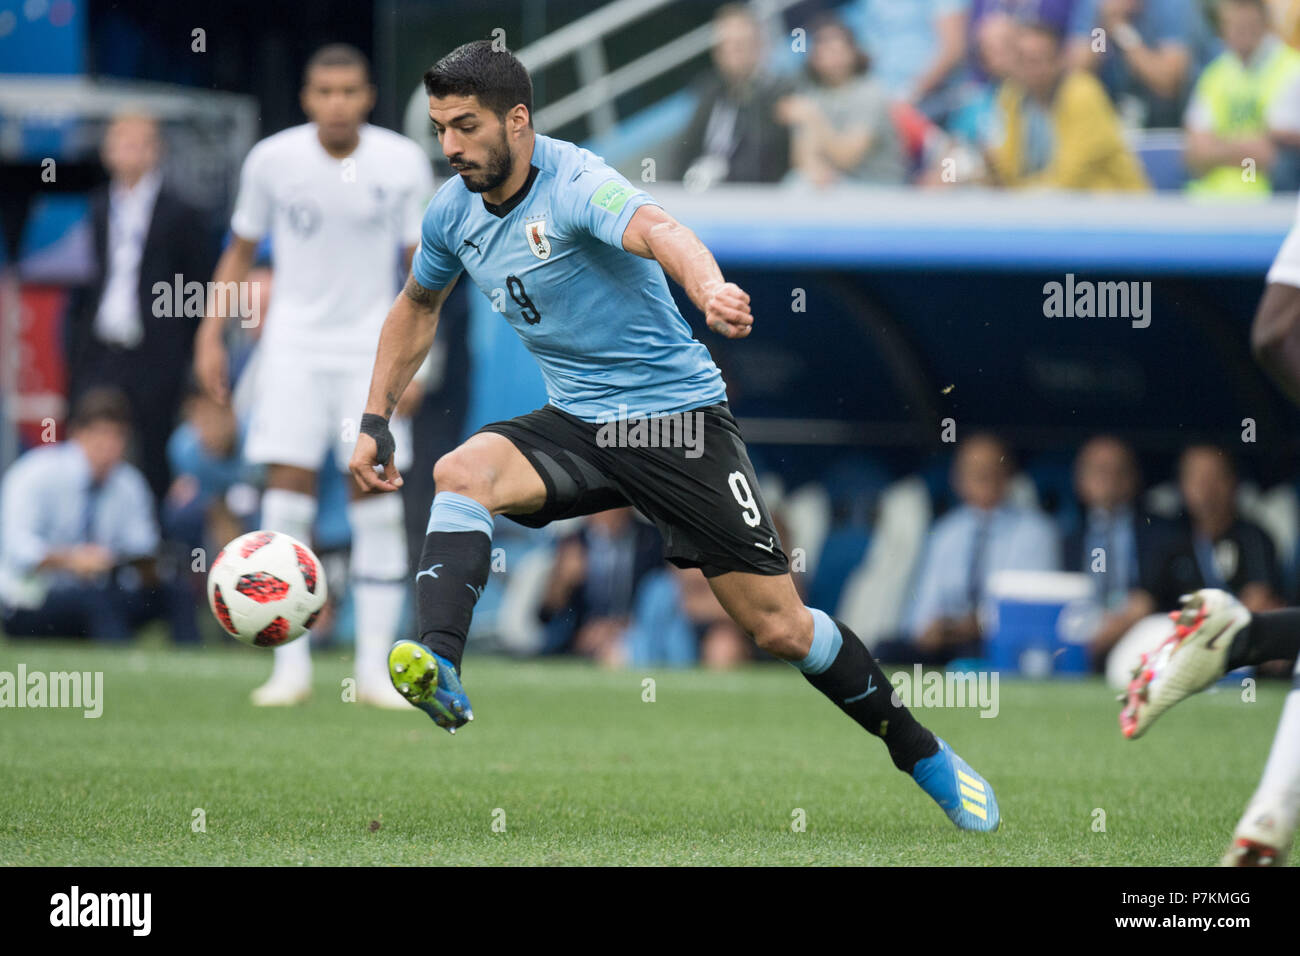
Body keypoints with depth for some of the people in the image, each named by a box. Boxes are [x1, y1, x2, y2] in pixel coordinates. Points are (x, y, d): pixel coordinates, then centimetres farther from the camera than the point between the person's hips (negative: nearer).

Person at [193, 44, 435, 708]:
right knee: (287, 489, -8)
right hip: (294, 344, 0)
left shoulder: (403, 164, -5)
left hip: (371, 347, 0)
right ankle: (291, 665, -2)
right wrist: (211, 335, 2)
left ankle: (375, 665, -1)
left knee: (378, 498, -6)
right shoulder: (272, 160, -4)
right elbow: (241, 250, 8)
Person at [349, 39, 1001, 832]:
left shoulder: (575, 185, -21)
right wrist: (376, 422, 18)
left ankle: (924, 757, 15)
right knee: (463, 471, -27)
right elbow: (417, 307, 23)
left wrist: (710, 289, -65)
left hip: (676, 416, -6)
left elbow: (655, 230, -44)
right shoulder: (453, 213, 1)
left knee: (780, 628, -5)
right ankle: (438, 670, -40)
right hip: (575, 424, 6)